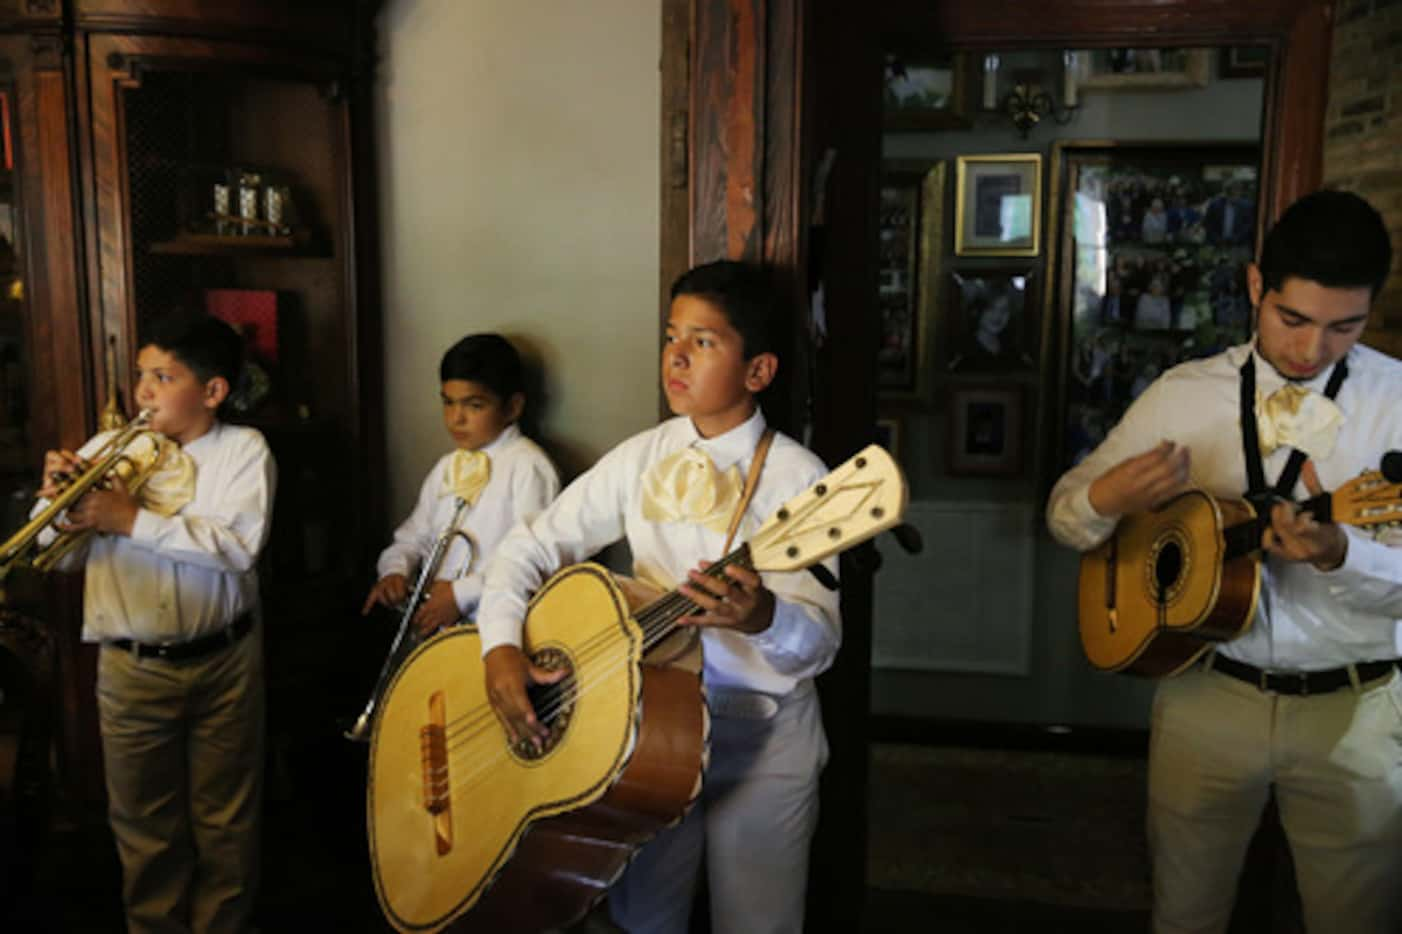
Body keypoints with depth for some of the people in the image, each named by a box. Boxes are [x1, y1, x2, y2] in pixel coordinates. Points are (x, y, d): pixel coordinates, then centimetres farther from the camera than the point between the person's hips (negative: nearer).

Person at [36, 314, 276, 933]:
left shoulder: (243, 448, -4)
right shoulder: (107, 449, 3)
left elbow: (239, 545, -19)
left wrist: (133, 520, -22)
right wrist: (56, 497, -16)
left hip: (224, 662, -2)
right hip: (131, 669, 2)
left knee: (225, 817, 13)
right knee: (145, 823, 14)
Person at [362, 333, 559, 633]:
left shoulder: (527, 465, -9)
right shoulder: (446, 468, 17)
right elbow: (414, 537, 22)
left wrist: (463, 594, -17)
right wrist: (395, 571, 2)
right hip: (430, 615, 7)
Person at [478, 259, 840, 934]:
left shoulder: (798, 478, -13)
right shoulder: (642, 457, -1)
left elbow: (820, 641, -19)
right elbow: (533, 545, 1)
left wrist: (764, 618, -41)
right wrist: (501, 646, -15)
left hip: (762, 738, -3)